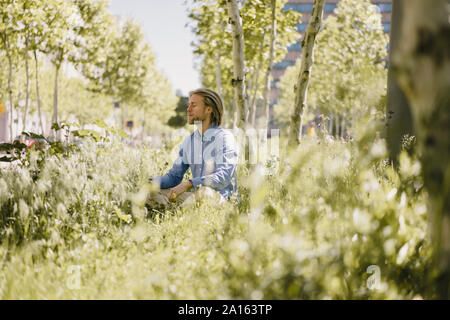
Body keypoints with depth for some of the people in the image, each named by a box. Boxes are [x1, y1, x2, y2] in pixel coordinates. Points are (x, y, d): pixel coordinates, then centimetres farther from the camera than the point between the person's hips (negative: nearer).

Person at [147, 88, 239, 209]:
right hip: (195, 195, 7)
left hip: (223, 200, -7)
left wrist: (188, 184, -34)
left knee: (203, 191, -40)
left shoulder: (224, 137, -11)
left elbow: (224, 177, -24)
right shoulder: (188, 141, 11)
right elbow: (174, 176, 13)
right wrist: (153, 182, -9)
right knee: (151, 192, -6)